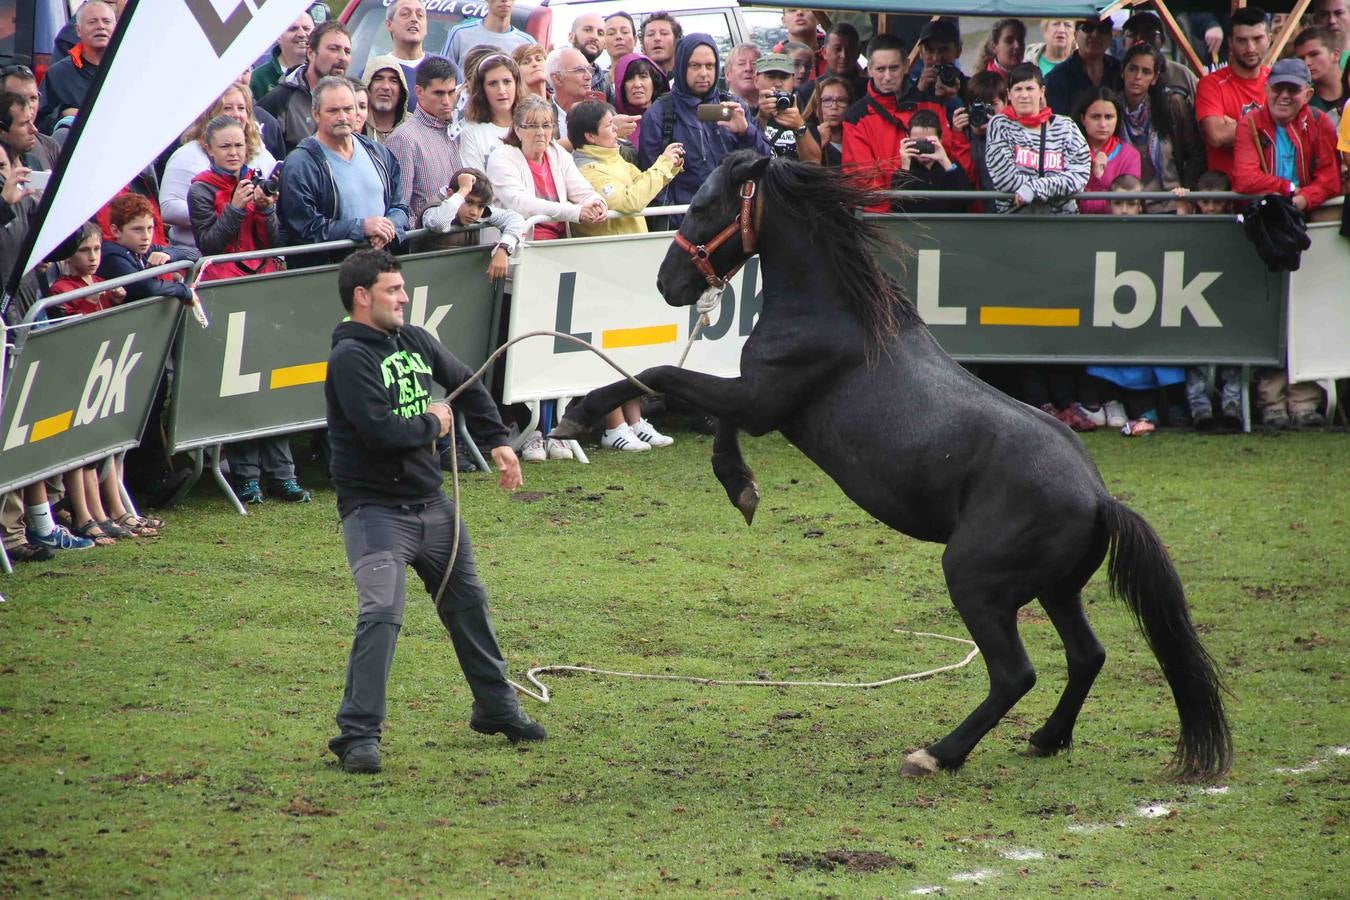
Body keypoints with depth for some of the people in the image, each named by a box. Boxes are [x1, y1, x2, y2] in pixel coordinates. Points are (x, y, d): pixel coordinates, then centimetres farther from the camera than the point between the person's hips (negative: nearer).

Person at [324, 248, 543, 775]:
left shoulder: (415, 342, 8)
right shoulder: (350, 357, -15)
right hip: (374, 509, -8)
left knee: (468, 603, 18)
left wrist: (497, 440, 13)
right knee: (381, 614, -21)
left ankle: (496, 708, 35)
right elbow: (380, 429, -26)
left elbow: (468, 387, 24)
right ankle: (358, 735, -19)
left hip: (430, 502, 8)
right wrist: (432, 424, -9)